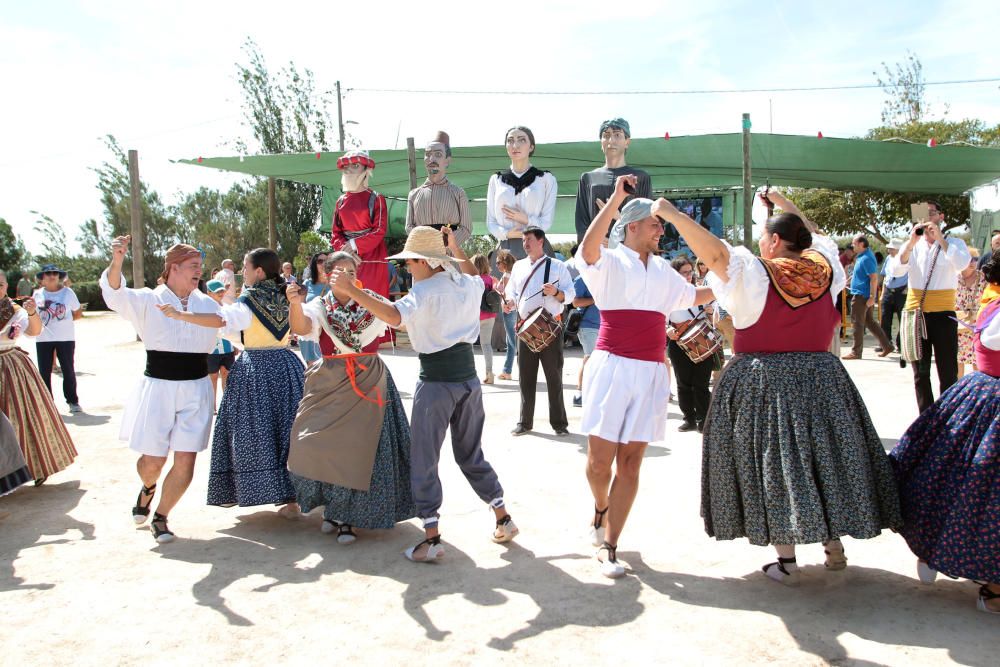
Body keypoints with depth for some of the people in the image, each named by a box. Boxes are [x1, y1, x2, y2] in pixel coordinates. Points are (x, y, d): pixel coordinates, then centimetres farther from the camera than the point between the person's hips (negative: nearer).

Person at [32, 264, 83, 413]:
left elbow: (78, 313, 8)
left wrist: (65, 320, -3)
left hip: (66, 338, -1)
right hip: (43, 338, 2)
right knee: (44, 372, 3)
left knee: (68, 370, 2)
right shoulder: (38, 294, 5)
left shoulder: (68, 292, 1)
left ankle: (72, 401, 12)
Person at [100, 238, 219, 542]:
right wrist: (117, 260, -37)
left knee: (185, 460, -3)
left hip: (196, 388, 3)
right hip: (158, 387, -2)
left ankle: (160, 518, 18)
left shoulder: (208, 305, 7)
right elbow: (115, 294, -21)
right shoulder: (147, 300, -3)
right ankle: (148, 488, 40)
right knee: (153, 460, 3)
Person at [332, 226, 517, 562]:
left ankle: (432, 538, 3)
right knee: (471, 454, 20)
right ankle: (503, 519, 24)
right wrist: (456, 249, 30)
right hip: (467, 374, 7)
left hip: (436, 381, -7)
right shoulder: (467, 284, 7)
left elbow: (394, 316, -31)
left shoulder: (425, 291, -13)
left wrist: (350, 289, -26)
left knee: (423, 461, 3)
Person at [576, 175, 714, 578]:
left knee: (630, 464, 3)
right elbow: (588, 247, -25)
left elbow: (693, 296, 33)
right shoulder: (608, 262, -1)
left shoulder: (662, 270, 16)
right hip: (613, 367, -5)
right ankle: (601, 508, 31)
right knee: (599, 460, -3)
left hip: (651, 373, 5)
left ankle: (609, 547, 11)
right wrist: (616, 198, -29)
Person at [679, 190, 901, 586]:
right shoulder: (823, 268, 4)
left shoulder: (753, 272, -10)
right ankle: (834, 546, 26)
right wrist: (785, 204, 33)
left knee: (774, 463, 4)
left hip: (763, 384, -4)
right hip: (821, 379, 4)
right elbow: (817, 238, 25)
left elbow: (714, 252, -21)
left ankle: (786, 561, 8)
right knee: (824, 458, 16)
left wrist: (671, 213, -14)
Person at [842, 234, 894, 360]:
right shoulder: (862, 256, 12)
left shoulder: (866, 259, -18)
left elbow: (874, 278, -23)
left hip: (861, 295, -10)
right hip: (863, 295, 10)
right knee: (870, 321, 15)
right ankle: (886, 345, 19)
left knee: (857, 323, -3)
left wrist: (872, 297, -24)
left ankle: (856, 352, 4)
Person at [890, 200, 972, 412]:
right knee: (920, 372, 9)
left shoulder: (954, 243, 4)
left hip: (943, 313, -3)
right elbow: (896, 271, -8)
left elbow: (962, 264, -18)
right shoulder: (912, 246, 9)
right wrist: (911, 243, -18)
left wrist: (939, 239, -18)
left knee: (948, 371, -1)